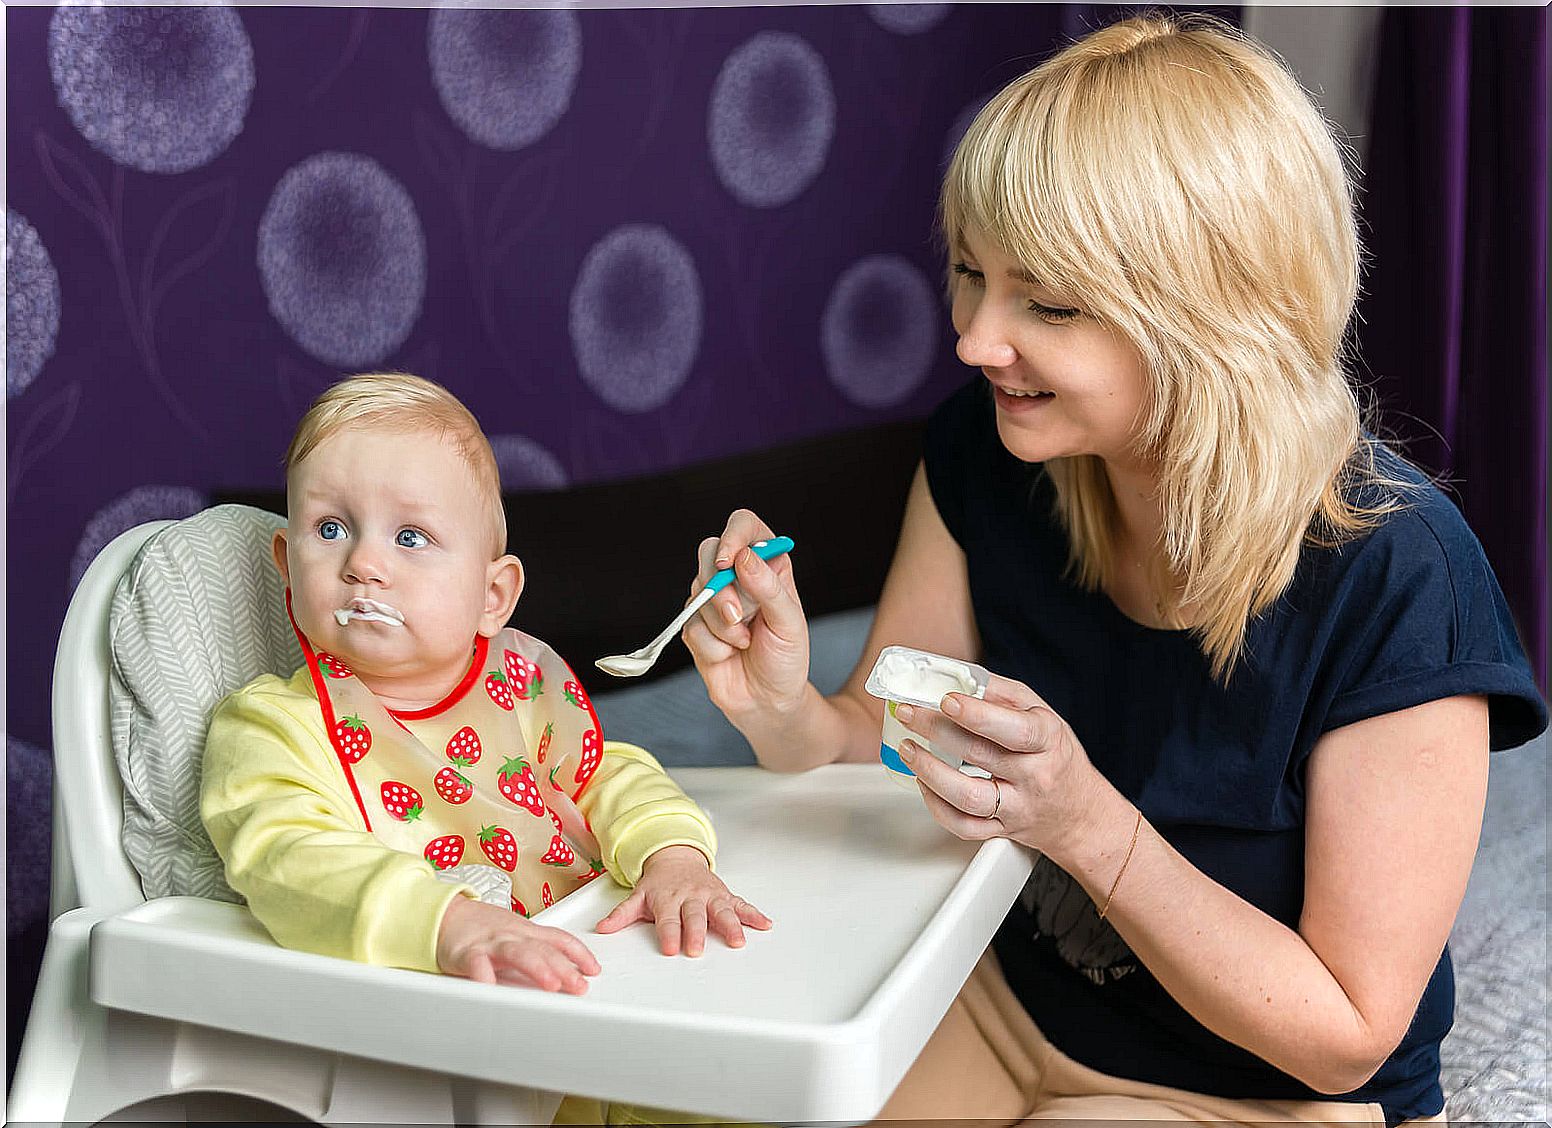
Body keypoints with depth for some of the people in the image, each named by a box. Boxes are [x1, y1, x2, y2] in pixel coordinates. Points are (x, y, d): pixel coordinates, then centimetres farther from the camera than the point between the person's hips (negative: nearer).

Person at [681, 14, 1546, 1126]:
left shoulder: (1393, 580, -27)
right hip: (1004, 1000, 5)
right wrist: (788, 713, -24)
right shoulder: (984, 451, -11)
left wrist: (1087, 823, -34)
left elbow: (1345, 1035, -21)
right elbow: (879, 741, -1)